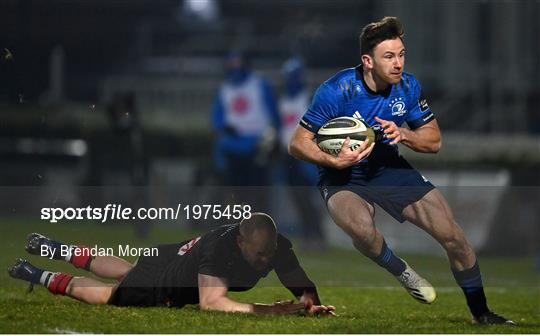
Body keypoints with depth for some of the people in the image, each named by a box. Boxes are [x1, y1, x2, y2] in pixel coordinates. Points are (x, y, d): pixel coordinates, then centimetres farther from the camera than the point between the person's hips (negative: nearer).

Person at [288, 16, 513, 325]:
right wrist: (335, 161, -34)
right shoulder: (338, 90, -23)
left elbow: (434, 141, 1)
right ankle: (401, 271, -5)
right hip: (343, 179, -4)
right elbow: (298, 143, -16)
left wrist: (403, 135, -20)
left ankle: (481, 313, 14)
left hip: (389, 169, 4)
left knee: (452, 234, -6)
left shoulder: (408, 86, -10)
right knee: (363, 230, -38)